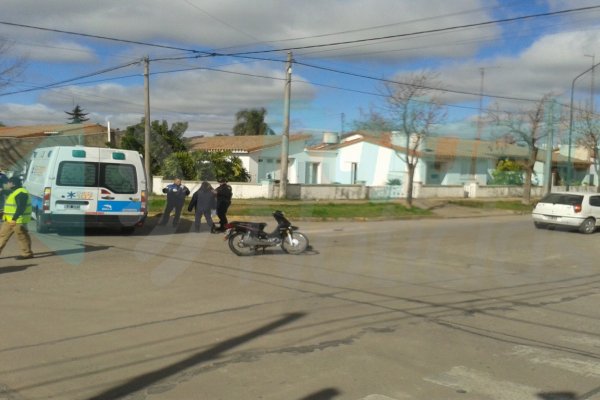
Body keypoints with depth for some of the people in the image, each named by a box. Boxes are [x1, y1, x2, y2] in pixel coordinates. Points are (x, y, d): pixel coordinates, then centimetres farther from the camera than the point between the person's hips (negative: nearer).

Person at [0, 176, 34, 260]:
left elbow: (21, 208, -26)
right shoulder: (14, 192, 16)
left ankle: (27, 253, 8)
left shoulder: (21, 193, -19)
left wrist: (14, 218, -31)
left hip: (18, 220, -11)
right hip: (10, 220, 11)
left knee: (22, 236, -2)